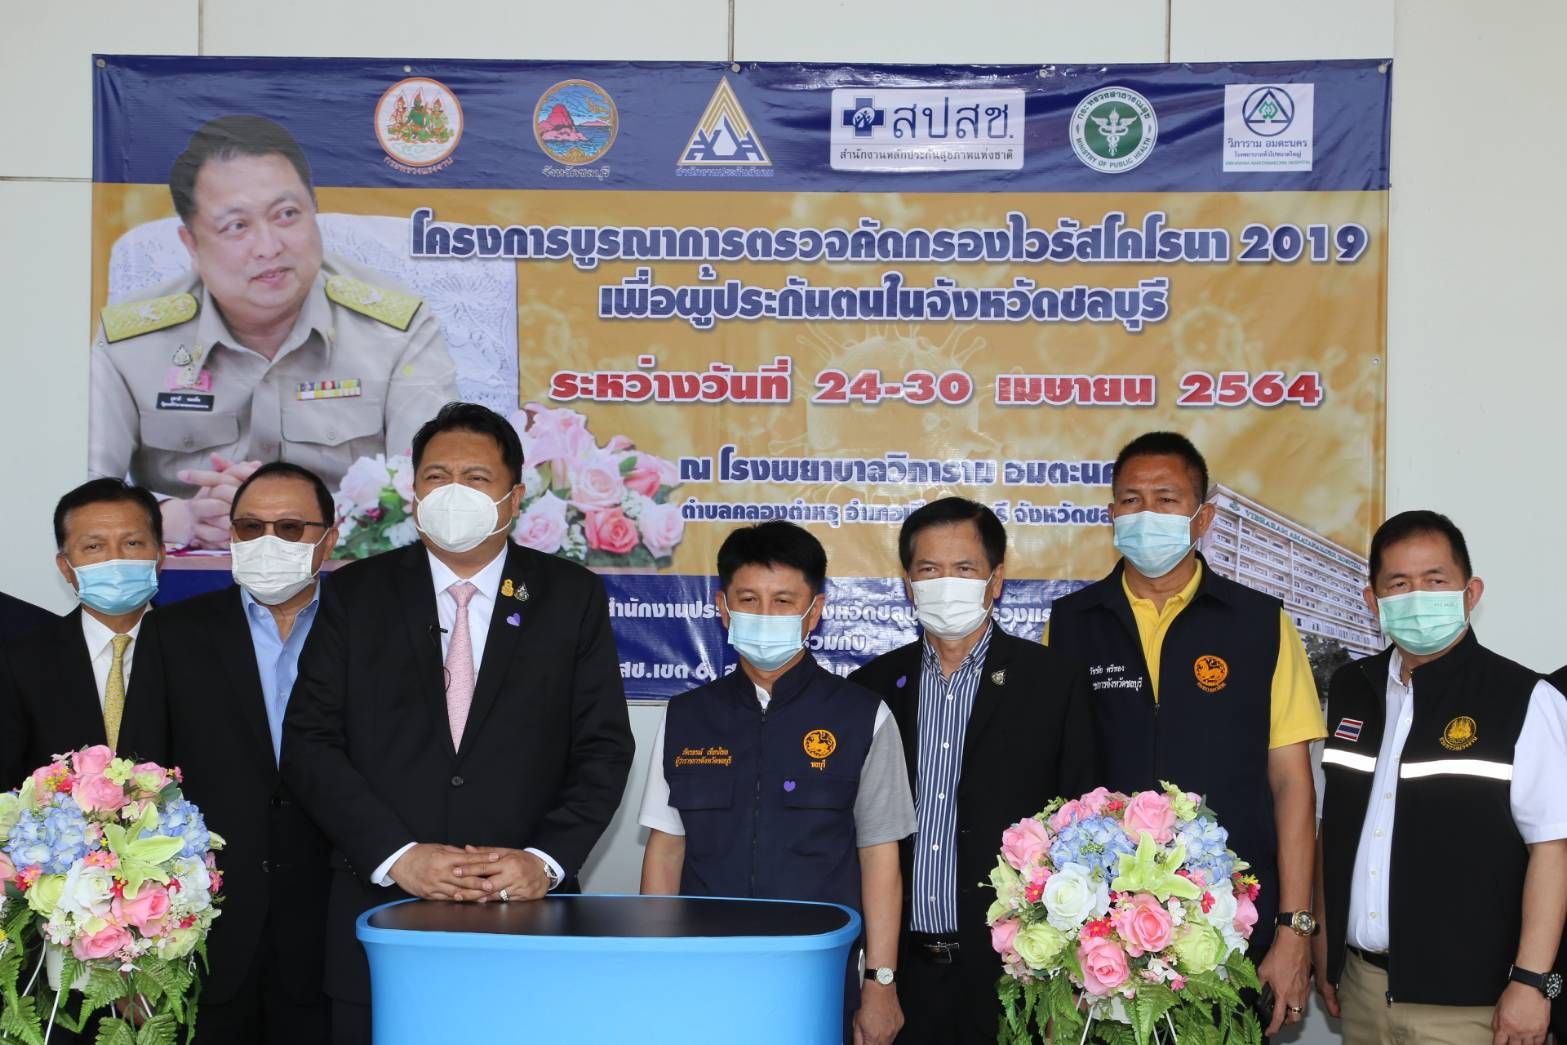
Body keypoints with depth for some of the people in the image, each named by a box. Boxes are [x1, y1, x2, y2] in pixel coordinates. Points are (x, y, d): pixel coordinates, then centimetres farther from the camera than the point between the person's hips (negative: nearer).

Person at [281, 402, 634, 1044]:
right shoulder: (356, 595, 7)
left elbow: (603, 747, 3)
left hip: (527, 918, 0)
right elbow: (310, 742, 0)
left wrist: (546, 859, -11)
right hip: (383, 917, 1)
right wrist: (398, 855, -12)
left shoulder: (572, 597, 6)